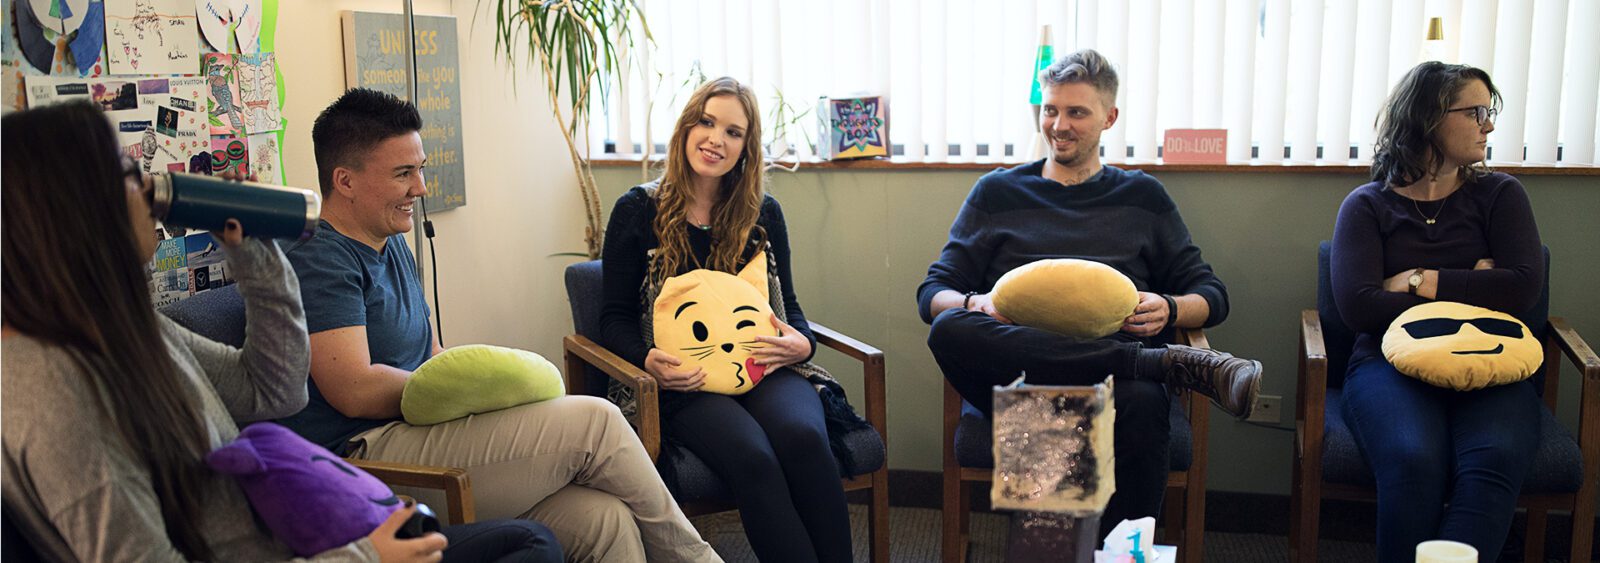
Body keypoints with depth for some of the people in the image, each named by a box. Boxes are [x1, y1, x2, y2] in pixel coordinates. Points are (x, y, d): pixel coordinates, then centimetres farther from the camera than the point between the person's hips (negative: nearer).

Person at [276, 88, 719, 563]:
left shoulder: (390, 241, 21)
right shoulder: (317, 260, -11)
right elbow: (356, 390, -20)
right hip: (362, 453, -9)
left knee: (603, 520, -15)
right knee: (591, 421, -17)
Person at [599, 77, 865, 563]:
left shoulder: (764, 213, 13)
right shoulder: (638, 211, 5)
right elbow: (615, 318, 6)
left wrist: (802, 342, -6)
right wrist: (648, 360, -16)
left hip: (763, 364, 3)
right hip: (684, 379, -2)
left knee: (804, 437, -32)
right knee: (753, 459, -33)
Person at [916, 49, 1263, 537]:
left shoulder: (1142, 196, 21)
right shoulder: (997, 192, 19)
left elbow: (1212, 296, 18)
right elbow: (932, 294, 13)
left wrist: (1169, 310, -6)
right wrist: (975, 305, -12)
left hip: (1114, 374, -1)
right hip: (1015, 377, 1)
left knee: (1142, 406, -38)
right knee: (949, 330, -34)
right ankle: (1170, 364, -33)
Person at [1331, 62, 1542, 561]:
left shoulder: (1499, 195, 15)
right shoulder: (1367, 205, 9)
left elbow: (1524, 287, -1)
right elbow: (1359, 306, -7)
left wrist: (1420, 282, -3)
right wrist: (1468, 290, -3)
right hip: (1391, 363, -1)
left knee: (1494, 460, -32)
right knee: (1414, 460, -33)